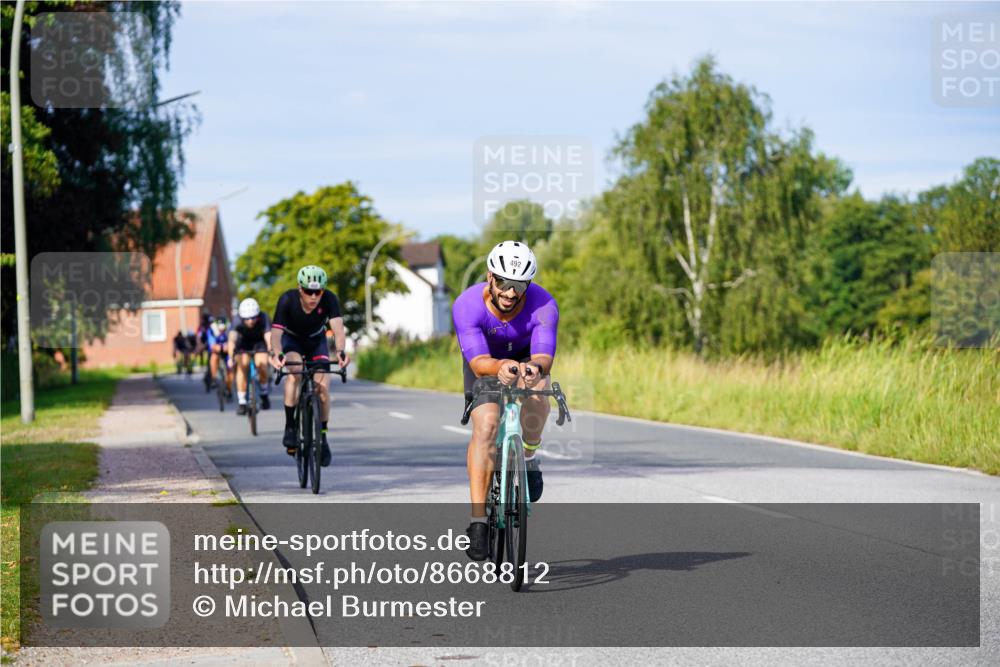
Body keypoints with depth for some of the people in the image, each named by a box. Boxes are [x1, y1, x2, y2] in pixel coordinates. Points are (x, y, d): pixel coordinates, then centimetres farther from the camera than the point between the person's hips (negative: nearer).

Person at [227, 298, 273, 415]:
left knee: (261, 365, -20)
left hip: (259, 341, 0)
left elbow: (268, 337, -46)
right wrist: (231, 357, -60)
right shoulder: (237, 321, -33)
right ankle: (241, 402, -12)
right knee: (242, 365, -21)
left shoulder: (264, 319, -34)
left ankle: (264, 394, 7)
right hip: (243, 341, 0)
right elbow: (232, 339, -45)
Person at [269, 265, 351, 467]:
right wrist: (276, 354, -60)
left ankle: (322, 437, 5)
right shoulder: (287, 300, -32)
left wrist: (341, 351, -62)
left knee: (322, 386, -14)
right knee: (294, 372, -32)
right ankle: (290, 428, -23)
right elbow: (276, 332, -39)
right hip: (292, 339, -2)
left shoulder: (330, 300, -30)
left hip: (316, 341, 2)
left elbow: (337, 327, -42)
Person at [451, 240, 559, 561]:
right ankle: (478, 520, -22)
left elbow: (544, 357, -40)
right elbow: (479, 362, -40)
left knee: (536, 389, -34)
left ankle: (528, 457, -5)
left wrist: (534, 367, -64)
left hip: (526, 358, 1)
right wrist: (501, 367, -63)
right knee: (485, 426, -23)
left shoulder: (543, 305, -31)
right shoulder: (467, 305, -32)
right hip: (486, 362, 0)